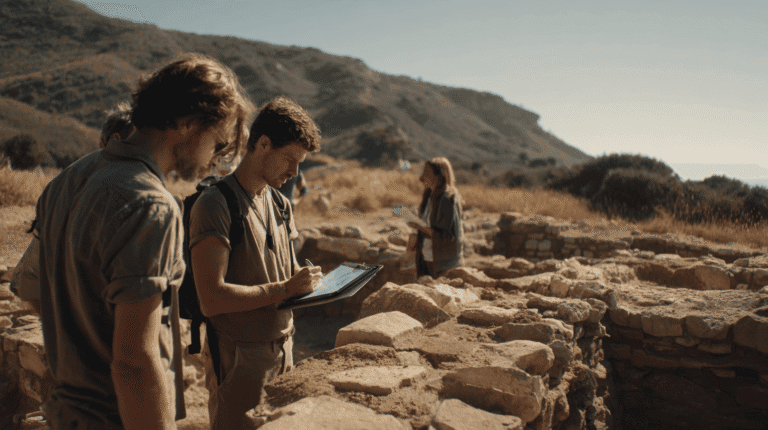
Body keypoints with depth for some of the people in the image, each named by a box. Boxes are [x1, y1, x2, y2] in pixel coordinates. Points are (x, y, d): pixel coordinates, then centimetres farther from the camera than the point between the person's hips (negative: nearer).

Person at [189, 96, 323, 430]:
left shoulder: (281, 205, 11)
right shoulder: (215, 204, -16)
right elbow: (211, 299, -24)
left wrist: (306, 282, -1)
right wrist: (284, 289, -20)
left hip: (282, 350, 7)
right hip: (238, 360, -7)